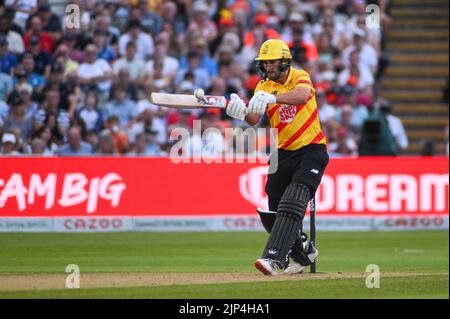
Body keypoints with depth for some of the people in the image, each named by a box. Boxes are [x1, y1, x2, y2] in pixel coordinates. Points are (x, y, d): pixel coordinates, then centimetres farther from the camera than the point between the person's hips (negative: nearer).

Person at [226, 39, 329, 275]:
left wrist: (272, 98, -50)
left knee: (292, 204, -24)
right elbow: (254, 119, -13)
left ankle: (273, 258, -34)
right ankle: (304, 252, 32)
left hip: (312, 150, -6)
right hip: (283, 154, 6)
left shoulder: (300, 78, -9)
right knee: (273, 215, 7)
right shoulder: (263, 87, 3)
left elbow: (301, 96, -34)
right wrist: (242, 112, -37)